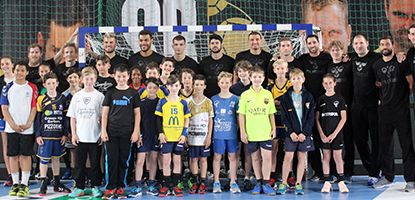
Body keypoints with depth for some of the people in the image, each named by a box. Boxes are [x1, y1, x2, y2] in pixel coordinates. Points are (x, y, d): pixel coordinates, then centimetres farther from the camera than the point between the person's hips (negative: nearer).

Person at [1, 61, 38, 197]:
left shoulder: (32, 88, 2)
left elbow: (34, 108, 0)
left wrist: (28, 124, -11)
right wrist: (13, 125, -8)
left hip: (27, 128, -2)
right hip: (12, 128, 2)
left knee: (26, 155, 1)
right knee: (13, 155, 5)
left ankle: (24, 184, 7)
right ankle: (15, 184, 14)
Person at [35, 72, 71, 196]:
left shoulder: (62, 98, 5)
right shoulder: (41, 99, -1)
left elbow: (65, 118, 8)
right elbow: (37, 118, 0)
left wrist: (65, 134, 3)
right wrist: (38, 135, -6)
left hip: (59, 135, 3)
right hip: (45, 135, -2)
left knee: (56, 158, 12)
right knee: (44, 159, -1)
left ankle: (57, 184, 21)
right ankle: (43, 185, 7)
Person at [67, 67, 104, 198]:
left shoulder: (99, 96, 0)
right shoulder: (77, 96, 6)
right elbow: (72, 117, 7)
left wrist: (103, 133, -6)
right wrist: (73, 134, 0)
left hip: (95, 137, -2)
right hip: (80, 137, 2)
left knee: (95, 163, 6)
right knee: (79, 163, 7)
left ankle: (95, 187, 17)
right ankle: (79, 188, 16)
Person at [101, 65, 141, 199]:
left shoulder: (133, 93, 5)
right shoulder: (110, 93, 7)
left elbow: (137, 113, 5)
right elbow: (105, 113, 6)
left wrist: (136, 132, -3)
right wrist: (103, 131, -3)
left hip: (127, 133, 0)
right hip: (111, 132, 0)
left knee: (124, 160, 4)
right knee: (111, 160, -1)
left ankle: (120, 187, 13)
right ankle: (110, 187, 7)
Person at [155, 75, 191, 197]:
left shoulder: (183, 102, 5)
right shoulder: (163, 101, 2)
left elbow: (186, 119, 7)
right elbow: (159, 118, 4)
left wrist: (184, 134, -3)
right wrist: (160, 133, -6)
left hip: (179, 137, 1)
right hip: (166, 136, -1)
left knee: (177, 161, 6)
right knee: (166, 161, 1)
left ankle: (175, 185, 14)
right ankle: (166, 186, 9)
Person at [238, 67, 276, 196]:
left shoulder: (268, 94, 5)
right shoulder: (245, 95, 1)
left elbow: (271, 114, 9)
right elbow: (241, 115, 1)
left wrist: (273, 129, 3)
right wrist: (242, 132, -3)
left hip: (266, 132, 0)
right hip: (251, 133, 0)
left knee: (267, 157, -3)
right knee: (255, 158, 9)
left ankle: (266, 184, 7)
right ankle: (259, 183, 20)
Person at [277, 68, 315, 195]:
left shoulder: (308, 96, 2)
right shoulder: (286, 97, 1)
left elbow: (311, 117, -1)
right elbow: (284, 117, -2)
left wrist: (304, 132, -10)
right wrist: (291, 132, -11)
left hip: (305, 132, 1)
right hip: (291, 132, -1)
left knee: (302, 157, 5)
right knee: (288, 157, -2)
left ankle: (298, 184, 13)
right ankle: (283, 183, 6)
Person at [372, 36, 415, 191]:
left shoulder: (401, 62, -1)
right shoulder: (377, 65, 11)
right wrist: (383, 99, 9)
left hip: (401, 109, -4)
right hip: (384, 109, 4)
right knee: (384, 144, 8)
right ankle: (387, 176, 19)